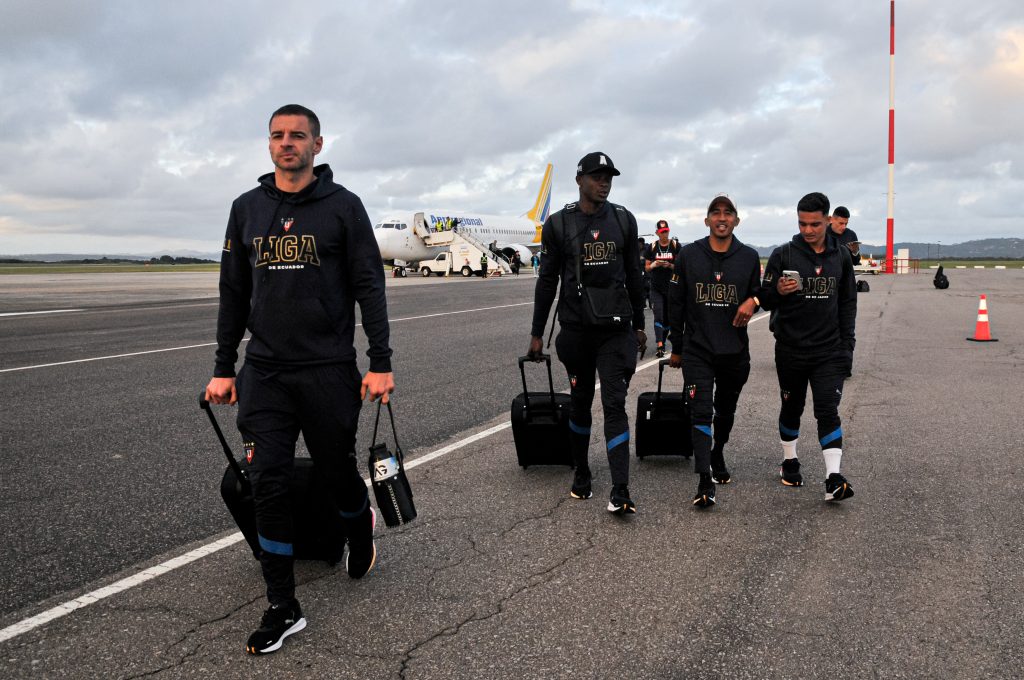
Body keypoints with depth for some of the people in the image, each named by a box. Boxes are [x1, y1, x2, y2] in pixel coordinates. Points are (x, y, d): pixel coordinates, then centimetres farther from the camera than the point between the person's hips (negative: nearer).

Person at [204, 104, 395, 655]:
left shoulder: (342, 206, -1)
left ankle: (361, 527, 44)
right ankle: (282, 608, 10)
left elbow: (369, 286, -3)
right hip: (263, 373, 3)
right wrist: (223, 368, 9)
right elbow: (233, 293, 12)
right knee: (268, 484, -1)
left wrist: (381, 363, -8)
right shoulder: (247, 208, 9)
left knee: (337, 470, 9)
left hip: (329, 371, -3)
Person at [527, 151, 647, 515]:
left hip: (616, 328, 0)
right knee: (581, 401, 12)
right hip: (576, 328, 0)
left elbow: (634, 276, 12)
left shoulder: (624, 219, 5)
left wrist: (639, 325, 12)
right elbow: (547, 280, 2)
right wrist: (537, 333, 2)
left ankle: (620, 491, -12)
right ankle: (582, 472, 31)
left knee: (615, 404, -7)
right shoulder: (559, 223, -1)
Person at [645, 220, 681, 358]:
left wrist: (670, 265, -16)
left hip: (671, 287, 0)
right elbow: (646, 268, 10)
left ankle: (662, 342, 24)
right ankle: (660, 346, -18)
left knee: (668, 317, 8)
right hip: (656, 288, 0)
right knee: (658, 316, -11)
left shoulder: (675, 246, 1)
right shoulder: (652, 247, 5)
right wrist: (654, 265, -12)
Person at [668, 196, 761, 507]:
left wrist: (752, 300, -13)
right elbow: (675, 303, 4)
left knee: (725, 410, 18)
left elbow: (758, 293, 14)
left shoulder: (749, 257, 1)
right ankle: (705, 481, -14)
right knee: (701, 412, -12)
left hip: (735, 351, 2)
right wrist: (676, 348, 6)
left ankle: (718, 456, 44)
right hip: (697, 350, -2)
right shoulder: (689, 255, -2)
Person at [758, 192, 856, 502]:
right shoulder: (783, 255, -4)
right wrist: (778, 290, -26)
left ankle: (833, 479, -11)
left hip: (829, 351, 1)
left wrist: (847, 344, 7)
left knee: (828, 410, -8)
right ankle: (790, 463, 34)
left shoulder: (841, 256, 5)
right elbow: (765, 301, -3)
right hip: (790, 349, -1)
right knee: (792, 408, 14)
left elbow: (848, 304, 13)